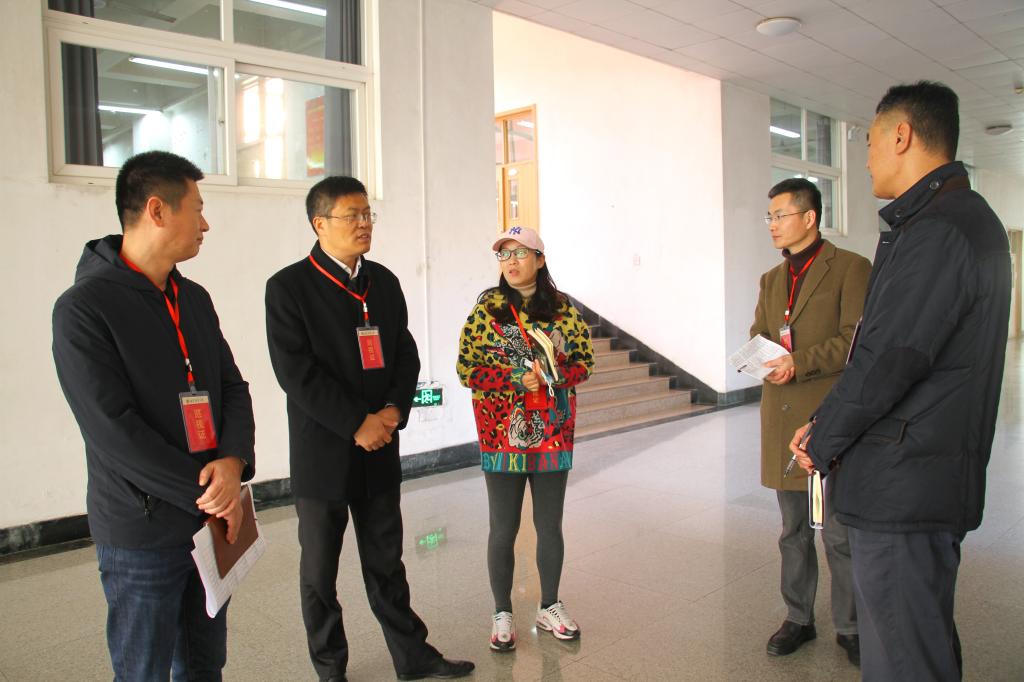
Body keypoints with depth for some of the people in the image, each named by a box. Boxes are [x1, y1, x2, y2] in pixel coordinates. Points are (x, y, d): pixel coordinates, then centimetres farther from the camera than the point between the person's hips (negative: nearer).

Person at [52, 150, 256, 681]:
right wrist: (207, 494, -15)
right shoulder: (83, 308, -14)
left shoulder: (194, 299, 8)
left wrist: (233, 461, -11)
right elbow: (113, 430, -19)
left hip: (213, 518, 6)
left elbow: (232, 387, 8)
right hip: (142, 533, -6)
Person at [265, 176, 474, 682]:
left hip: (380, 449, 5)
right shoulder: (288, 287, -9)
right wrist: (357, 424, -17)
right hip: (322, 453, -4)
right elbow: (296, 373, -16)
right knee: (320, 570, 11)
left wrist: (394, 408, -8)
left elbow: (405, 353, 9)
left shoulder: (383, 281, 7)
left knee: (386, 561, 17)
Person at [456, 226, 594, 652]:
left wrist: (549, 375, -16)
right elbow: (467, 369, -5)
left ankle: (550, 607, 31)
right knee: (504, 528, 7)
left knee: (550, 525, 13)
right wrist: (515, 380, -17)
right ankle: (502, 614, 24)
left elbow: (584, 361, 3)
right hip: (502, 436, -1)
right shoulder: (486, 309, -1)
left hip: (553, 436, 2)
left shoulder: (562, 308, 3)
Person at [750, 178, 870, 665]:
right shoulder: (771, 279, 17)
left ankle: (849, 628, 21)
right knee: (793, 533, 15)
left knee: (839, 535, 3)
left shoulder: (850, 269, -4)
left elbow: (857, 338, -12)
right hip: (781, 419, 6)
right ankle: (798, 620, 29)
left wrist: (799, 362, -21)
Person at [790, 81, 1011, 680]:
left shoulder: (937, 231, -18)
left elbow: (888, 360, -21)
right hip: (926, 479, 11)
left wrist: (821, 443, -6)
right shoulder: (968, 219, 16)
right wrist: (826, 428, 10)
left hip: (904, 488, -11)